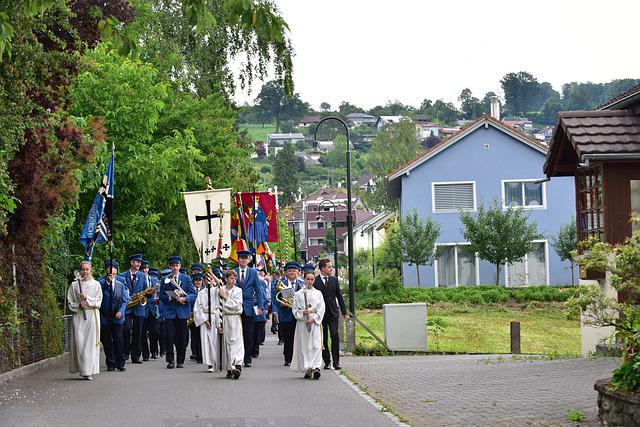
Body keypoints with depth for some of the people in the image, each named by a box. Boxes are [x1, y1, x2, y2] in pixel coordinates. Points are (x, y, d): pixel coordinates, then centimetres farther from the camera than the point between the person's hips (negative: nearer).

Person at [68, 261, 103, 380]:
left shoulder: (96, 284, 6)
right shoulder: (74, 284, 7)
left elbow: (98, 302, 2)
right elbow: (70, 302, 8)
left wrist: (87, 299, -12)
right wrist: (79, 305, -10)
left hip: (92, 316, -1)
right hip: (78, 316, 1)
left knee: (91, 343, -4)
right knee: (79, 343, -5)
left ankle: (89, 371, -3)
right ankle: (83, 369, 1)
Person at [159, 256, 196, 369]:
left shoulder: (186, 278, 9)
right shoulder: (165, 280, 10)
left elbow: (193, 294, 5)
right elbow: (161, 296, 7)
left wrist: (185, 298, -13)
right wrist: (170, 297, -12)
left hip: (182, 312, 0)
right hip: (169, 312, 0)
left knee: (182, 338, 2)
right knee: (169, 337, -9)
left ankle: (180, 361, 12)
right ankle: (170, 360, -2)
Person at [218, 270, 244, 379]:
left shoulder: (238, 290, 2)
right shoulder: (221, 291, 6)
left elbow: (236, 305, -8)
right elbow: (219, 308, 6)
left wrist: (226, 297, -6)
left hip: (235, 319, -2)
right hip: (225, 319, 2)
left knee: (236, 342, -12)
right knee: (226, 343, 3)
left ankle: (237, 365, -24)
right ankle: (229, 369, 8)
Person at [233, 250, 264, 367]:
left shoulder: (253, 273, 6)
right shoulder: (233, 272, 7)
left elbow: (258, 291, 5)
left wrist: (260, 306, -2)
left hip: (248, 307, 0)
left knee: (248, 335, 0)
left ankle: (247, 359, 6)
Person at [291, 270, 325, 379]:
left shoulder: (318, 293, 9)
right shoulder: (298, 294, 9)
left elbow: (321, 309, 3)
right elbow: (295, 309, 7)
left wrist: (314, 318, -10)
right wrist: (302, 312, -12)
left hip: (315, 323, -1)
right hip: (302, 323, 1)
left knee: (316, 345, -11)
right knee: (304, 346, -1)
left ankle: (316, 367, -20)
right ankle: (307, 369, 3)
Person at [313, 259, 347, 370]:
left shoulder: (334, 279, 8)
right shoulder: (315, 281, -2)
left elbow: (339, 296, 12)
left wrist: (344, 311, 11)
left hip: (333, 312, 1)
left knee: (335, 336, -9)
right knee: (323, 339, 3)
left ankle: (336, 361, -5)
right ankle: (327, 362, 11)